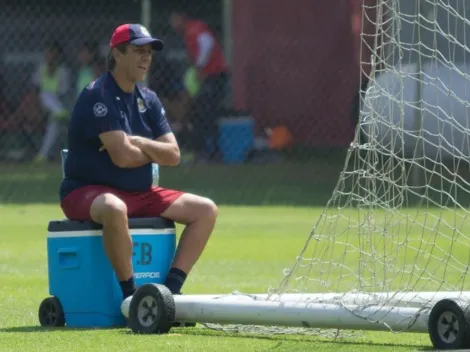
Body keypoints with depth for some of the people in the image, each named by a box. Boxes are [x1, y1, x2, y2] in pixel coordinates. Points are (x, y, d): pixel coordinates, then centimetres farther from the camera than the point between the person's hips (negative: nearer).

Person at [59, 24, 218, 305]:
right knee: (114, 209, -43)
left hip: (140, 195, 8)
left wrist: (138, 142, -14)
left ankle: (171, 290, -8)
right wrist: (155, 151, -4)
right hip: (87, 192, -8)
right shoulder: (97, 96, -15)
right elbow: (122, 157, -23)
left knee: (206, 209, -3)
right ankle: (130, 295, -30)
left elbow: (173, 155, 2)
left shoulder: (148, 100, 10)